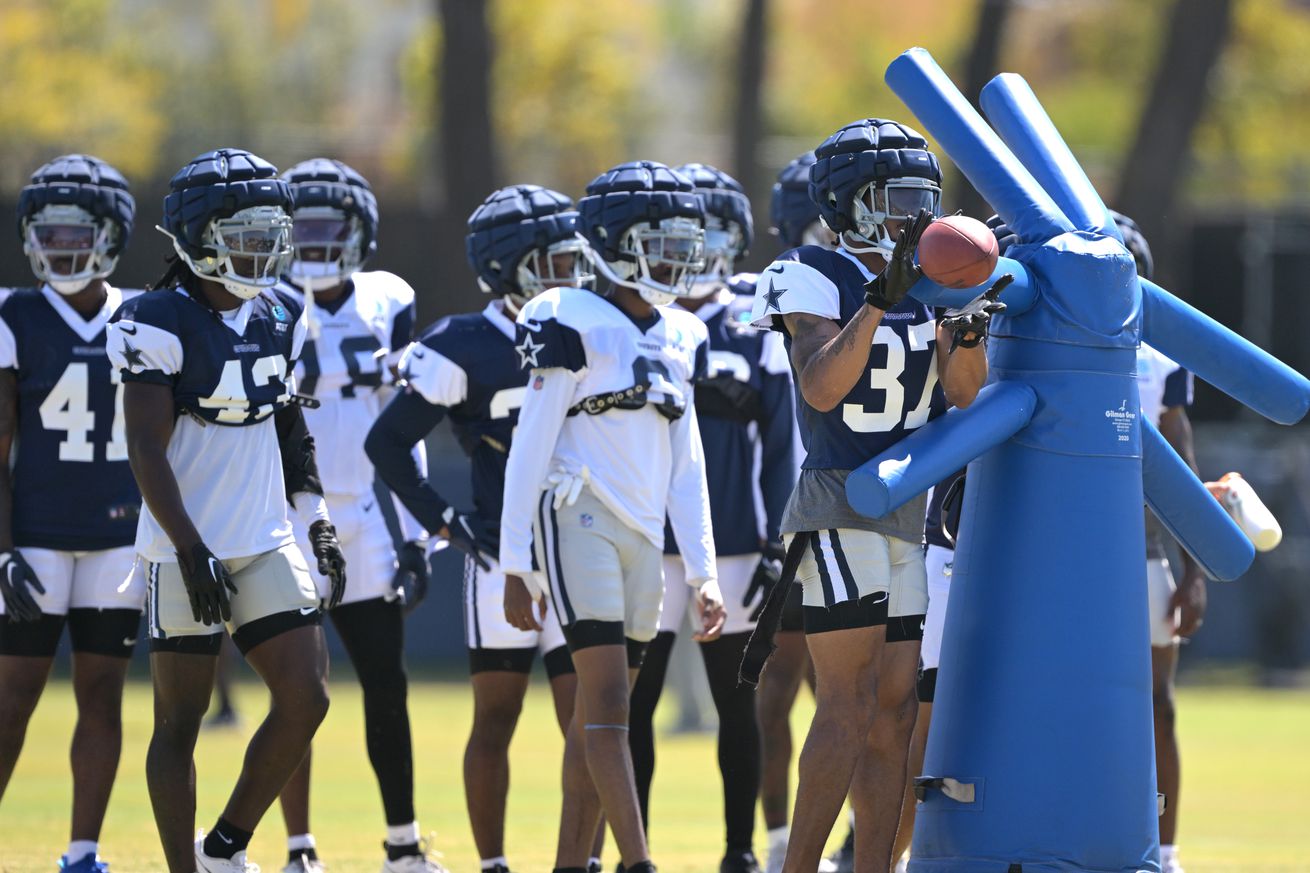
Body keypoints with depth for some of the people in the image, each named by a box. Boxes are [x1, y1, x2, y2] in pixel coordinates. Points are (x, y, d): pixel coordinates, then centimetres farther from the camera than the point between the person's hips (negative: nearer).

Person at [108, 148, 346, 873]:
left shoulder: (279, 317, 8)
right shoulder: (159, 324, -13)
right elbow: (146, 449, -15)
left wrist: (319, 524, 11)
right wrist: (192, 551, -20)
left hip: (266, 544, 6)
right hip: (186, 551, -6)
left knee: (305, 699, -1)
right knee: (180, 723, 1)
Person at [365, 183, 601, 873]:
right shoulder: (467, 349, -8)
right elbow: (388, 441, -6)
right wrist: (445, 523, -8)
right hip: (503, 557, -4)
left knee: (585, 718, 0)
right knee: (496, 721, 3)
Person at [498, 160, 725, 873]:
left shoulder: (680, 340, 15)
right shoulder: (575, 326, -6)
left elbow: (685, 463, 18)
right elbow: (530, 449, -6)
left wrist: (703, 571, 13)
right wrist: (516, 566, -8)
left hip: (643, 534, 7)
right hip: (580, 518, -7)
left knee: (597, 717, 7)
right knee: (608, 700, -14)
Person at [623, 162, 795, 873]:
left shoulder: (759, 323, 3)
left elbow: (784, 440, 3)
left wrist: (778, 542, -2)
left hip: (734, 543, 0)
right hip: (646, 542, 0)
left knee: (737, 703, 7)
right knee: (634, 703, 1)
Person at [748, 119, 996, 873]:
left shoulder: (927, 282, 11)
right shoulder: (815, 282, -9)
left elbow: (963, 390, 0)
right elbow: (822, 387, -24)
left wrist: (968, 323, -18)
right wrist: (880, 301, -30)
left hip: (903, 520, 8)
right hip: (836, 511, -8)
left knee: (894, 710, 4)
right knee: (850, 704, -15)